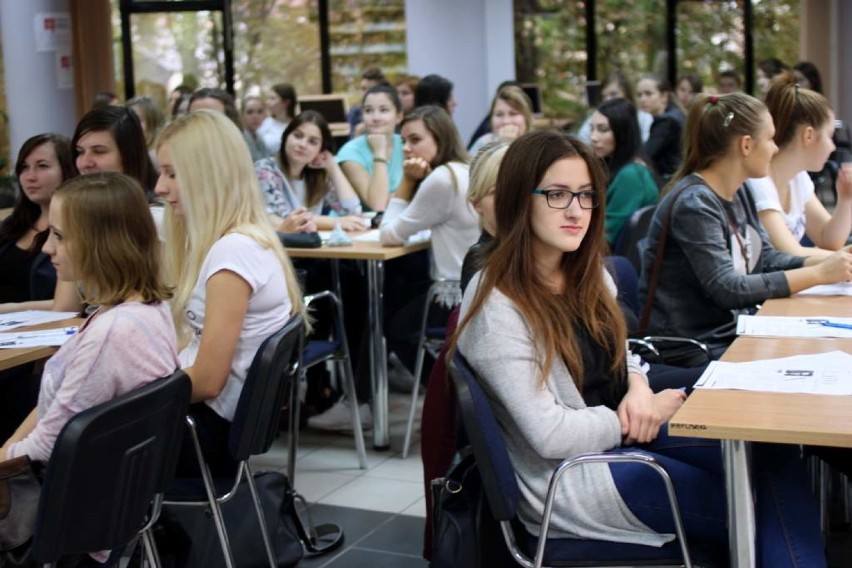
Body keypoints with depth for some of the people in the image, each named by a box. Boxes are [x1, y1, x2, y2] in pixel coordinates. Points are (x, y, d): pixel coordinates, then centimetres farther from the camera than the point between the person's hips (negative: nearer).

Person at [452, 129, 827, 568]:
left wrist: (639, 390, -4)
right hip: (568, 476, -8)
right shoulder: (496, 308, -21)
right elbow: (552, 436, -22)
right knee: (760, 508, -14)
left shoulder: (587, 274, 6)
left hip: (621, 432, 8)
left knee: (771, 454, -16)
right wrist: (649, 412, -12)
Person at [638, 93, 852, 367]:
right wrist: (819, 274, -20)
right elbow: (727, 290, -24)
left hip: (734, 329, 8)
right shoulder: (693, 204, -20)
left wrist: (826, 263, -6)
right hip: (695, 351, -8)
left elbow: (766, 258, 10)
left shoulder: (738, 193, 8)